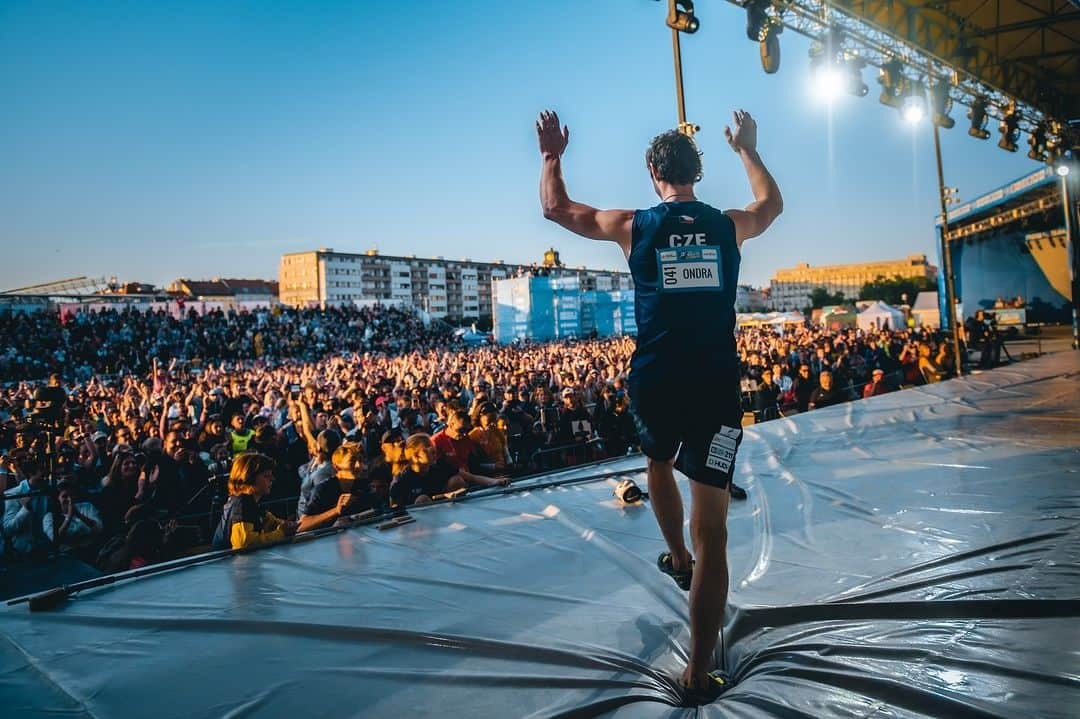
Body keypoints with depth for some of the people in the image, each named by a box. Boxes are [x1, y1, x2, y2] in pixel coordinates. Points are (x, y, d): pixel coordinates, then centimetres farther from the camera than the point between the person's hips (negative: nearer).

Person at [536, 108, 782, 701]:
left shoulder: (634, 225, 0)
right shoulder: (729, 225, 6)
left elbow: (555, 207, 14)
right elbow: (772, 204, 32)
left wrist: (552, 156, 29)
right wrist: (747, 150, 43)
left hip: (654, 385, 0)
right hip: (718, 387, 0)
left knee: (658, 463, 35)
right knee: (711, 530, 0)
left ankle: (679, 560, 52)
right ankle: (699, 676, 4)